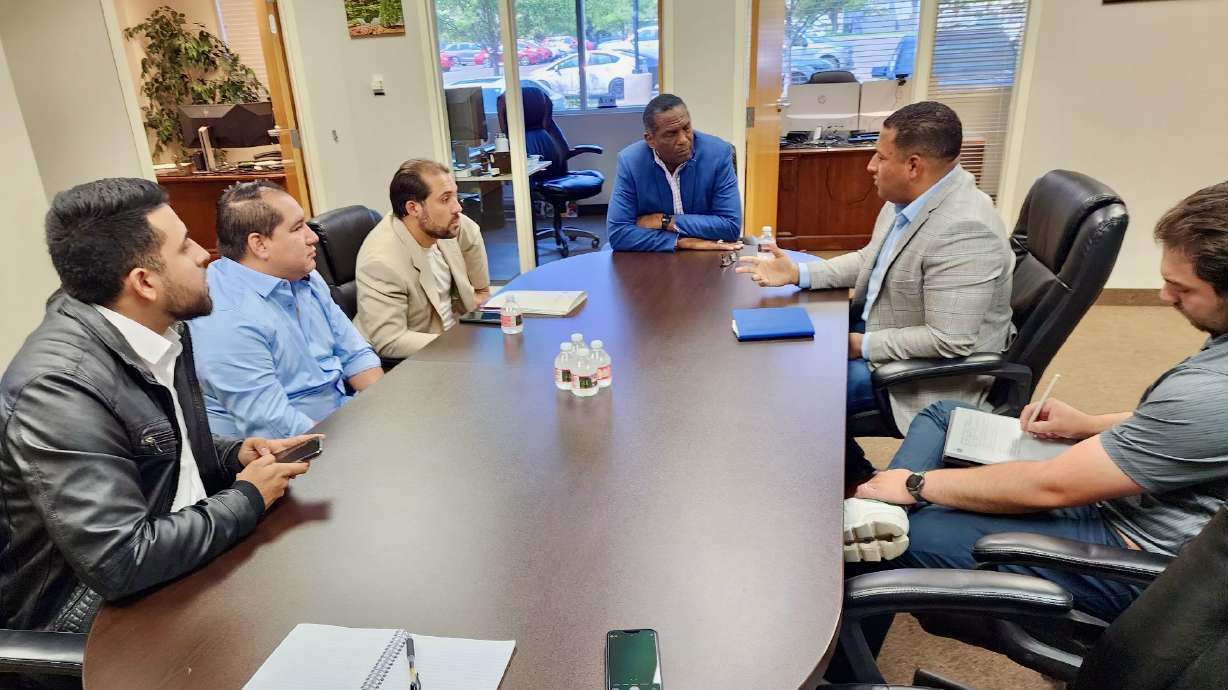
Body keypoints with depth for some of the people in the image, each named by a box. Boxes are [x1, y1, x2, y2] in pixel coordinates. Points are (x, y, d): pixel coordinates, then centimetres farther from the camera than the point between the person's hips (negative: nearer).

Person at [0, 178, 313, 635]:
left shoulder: (163, 330, -1)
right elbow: (120, 563, -28)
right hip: (103, 609, -7)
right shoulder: (60, 389, -27)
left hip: (181, 542, 8)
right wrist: (248, 497, -17)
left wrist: (235, 456, -4)